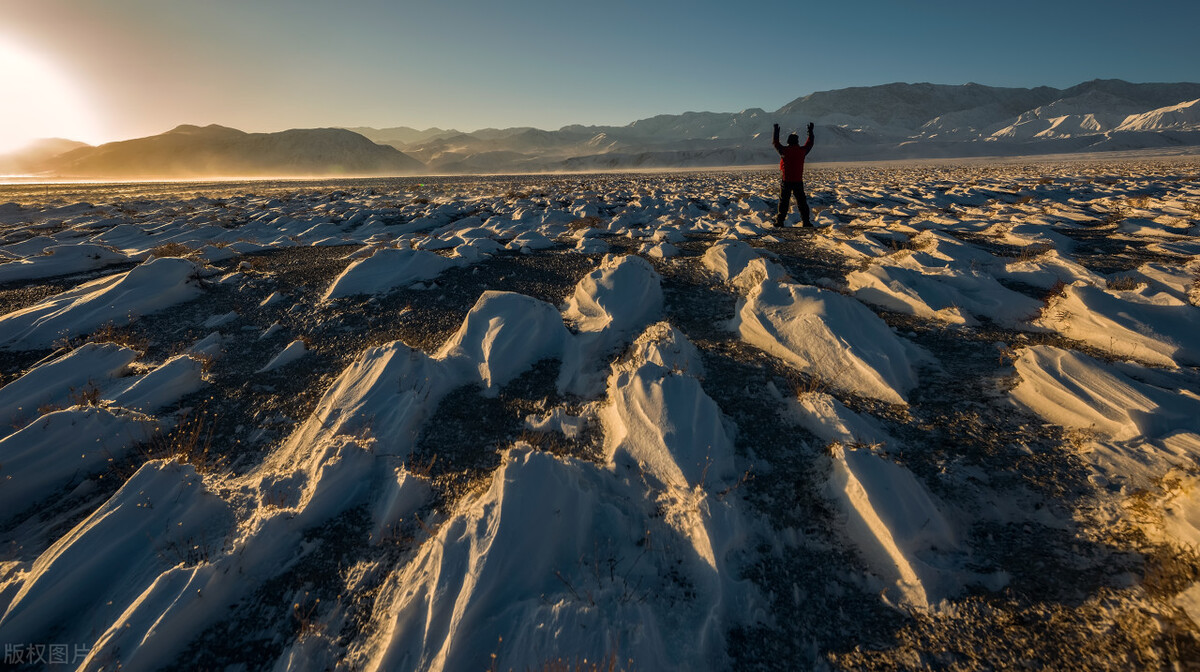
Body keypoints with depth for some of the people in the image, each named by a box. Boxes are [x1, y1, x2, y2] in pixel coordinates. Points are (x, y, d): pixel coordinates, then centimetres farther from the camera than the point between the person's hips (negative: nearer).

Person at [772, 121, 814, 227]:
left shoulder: (784, 150, -6)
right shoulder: (802, 151, 1)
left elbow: (775, 143, 9)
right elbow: (810, 144, 20)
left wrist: (776, 131, 20)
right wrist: (810, 131, 31)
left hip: (785, 181, -1)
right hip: (798, 181, 2)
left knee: (783, 201, 4)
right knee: (802, 202, 6)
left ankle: (780, 221, 3)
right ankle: (806, 221, 6)